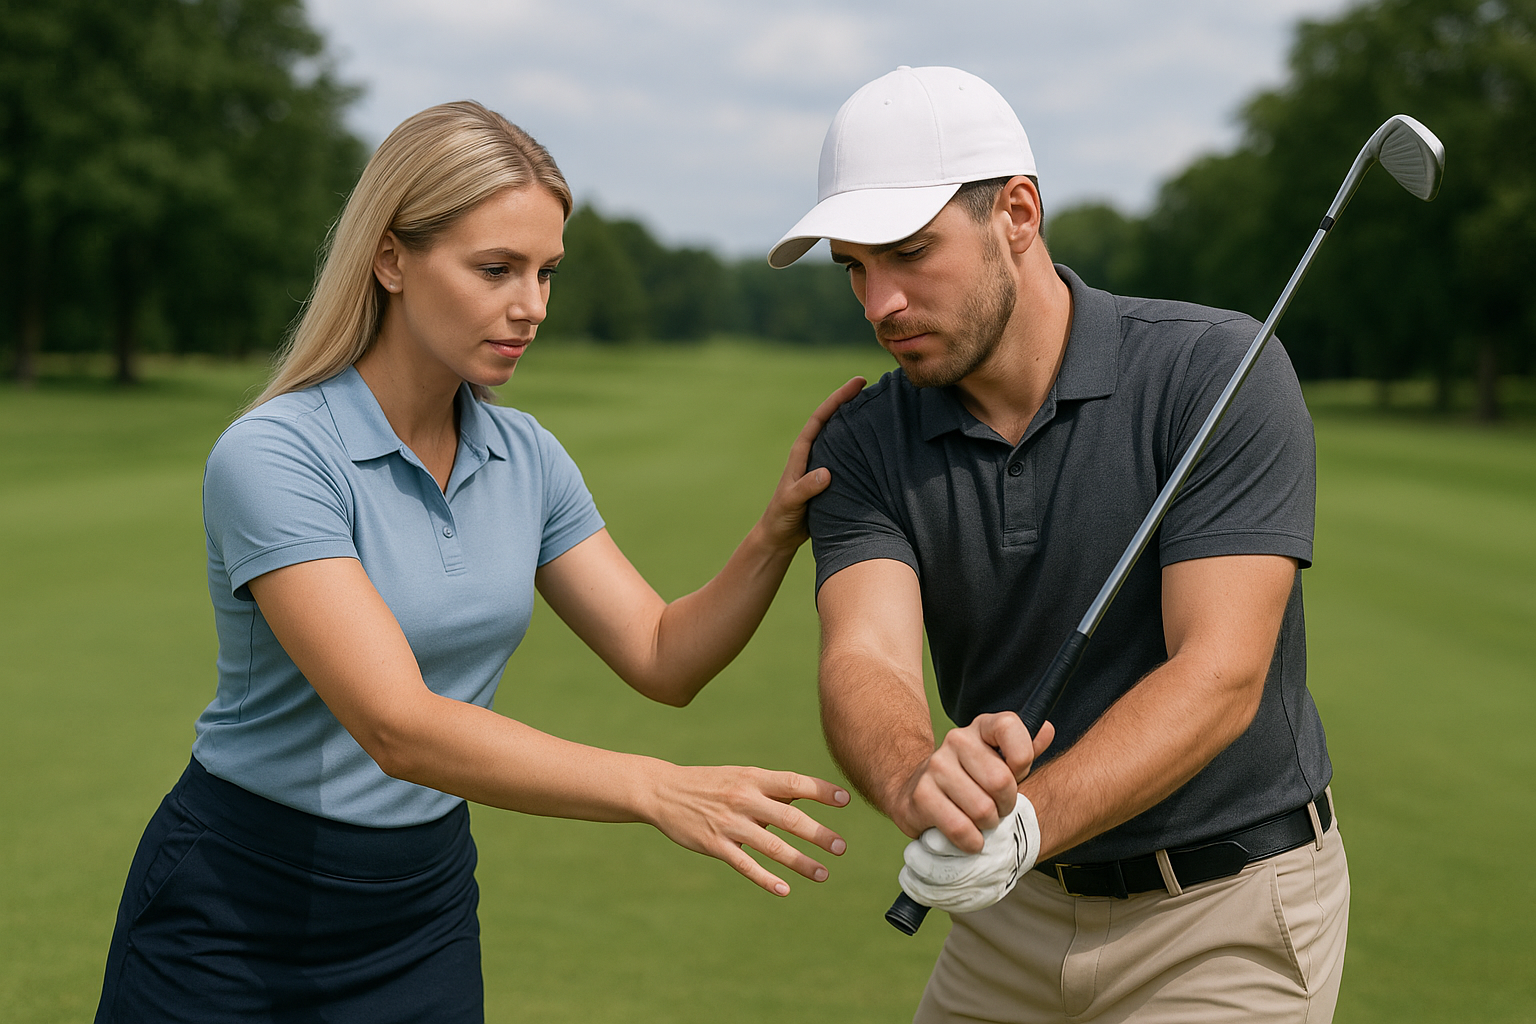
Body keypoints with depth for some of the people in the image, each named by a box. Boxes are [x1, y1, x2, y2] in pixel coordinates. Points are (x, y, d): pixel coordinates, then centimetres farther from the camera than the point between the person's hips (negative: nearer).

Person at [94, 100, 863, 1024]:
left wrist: (777, 533, -17)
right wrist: (656, 789, -40)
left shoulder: (526, 460, 0)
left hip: (425, 916, 6)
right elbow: (399, 727, -31)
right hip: (234, 918, -5)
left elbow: (664, 660, 0)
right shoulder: (269, 457, -22)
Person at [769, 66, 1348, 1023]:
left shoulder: (1218, 371, -18)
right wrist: (918, 782, -44)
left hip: (1227, 913, -4)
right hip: (1014, 914, 4)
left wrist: (1024, 825, -39)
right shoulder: (865, 447, -6)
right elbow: (866, 659, -21)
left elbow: (1221, 675, -25)